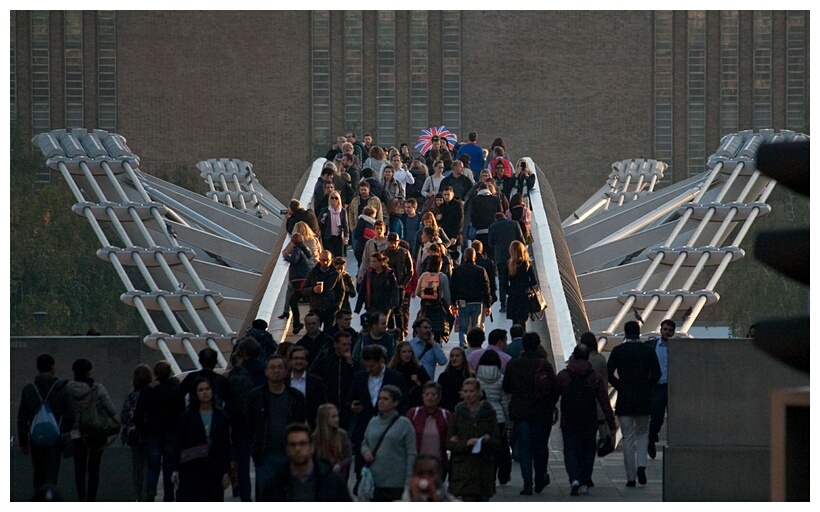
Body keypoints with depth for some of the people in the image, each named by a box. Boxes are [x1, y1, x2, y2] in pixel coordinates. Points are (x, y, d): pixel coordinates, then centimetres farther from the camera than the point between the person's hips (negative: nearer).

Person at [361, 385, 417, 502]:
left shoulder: (404, 424, -3)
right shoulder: (373, 422, 11)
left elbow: (411, 454, -4)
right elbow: (364, 443, 22)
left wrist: (409, 481, -10)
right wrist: (366, 452, -3)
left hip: (396, 483, -5)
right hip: (374, 480, 5)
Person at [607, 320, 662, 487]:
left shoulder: (618, 351, -2)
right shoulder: (648, 351, 1)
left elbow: (609, 373, -9)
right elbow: (656, 373, -5)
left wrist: (620, 387, 5)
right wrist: (646, 386, 9)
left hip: (624, 399, -1)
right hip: (643, 399, 1)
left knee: (628, 438, 3)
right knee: (642, 434, 16)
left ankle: (631, 477, 2)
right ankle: (641, 465, -7)